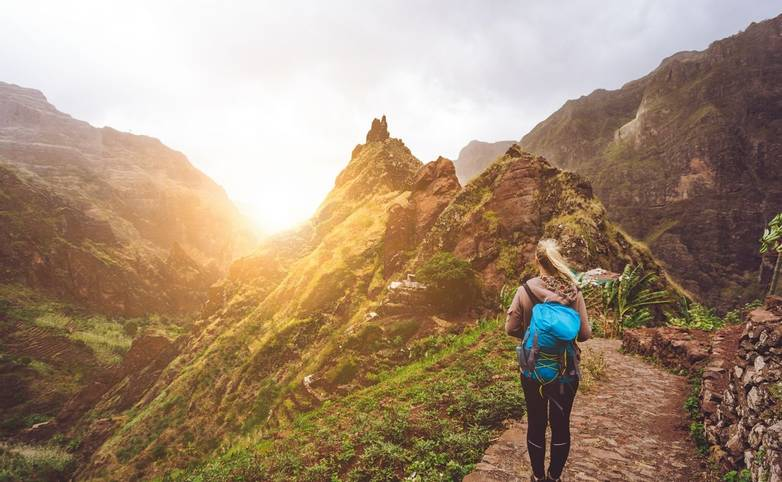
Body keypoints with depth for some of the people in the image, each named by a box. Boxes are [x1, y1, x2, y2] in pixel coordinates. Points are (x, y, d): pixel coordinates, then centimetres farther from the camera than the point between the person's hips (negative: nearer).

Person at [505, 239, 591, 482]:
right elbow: (585, 333, -9)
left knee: (536, 423, 16)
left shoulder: (525, 290, -14)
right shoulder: (574, 292, -12)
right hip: (566, 370, 0)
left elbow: (511, 328, -10)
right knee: (561, 424, 17)